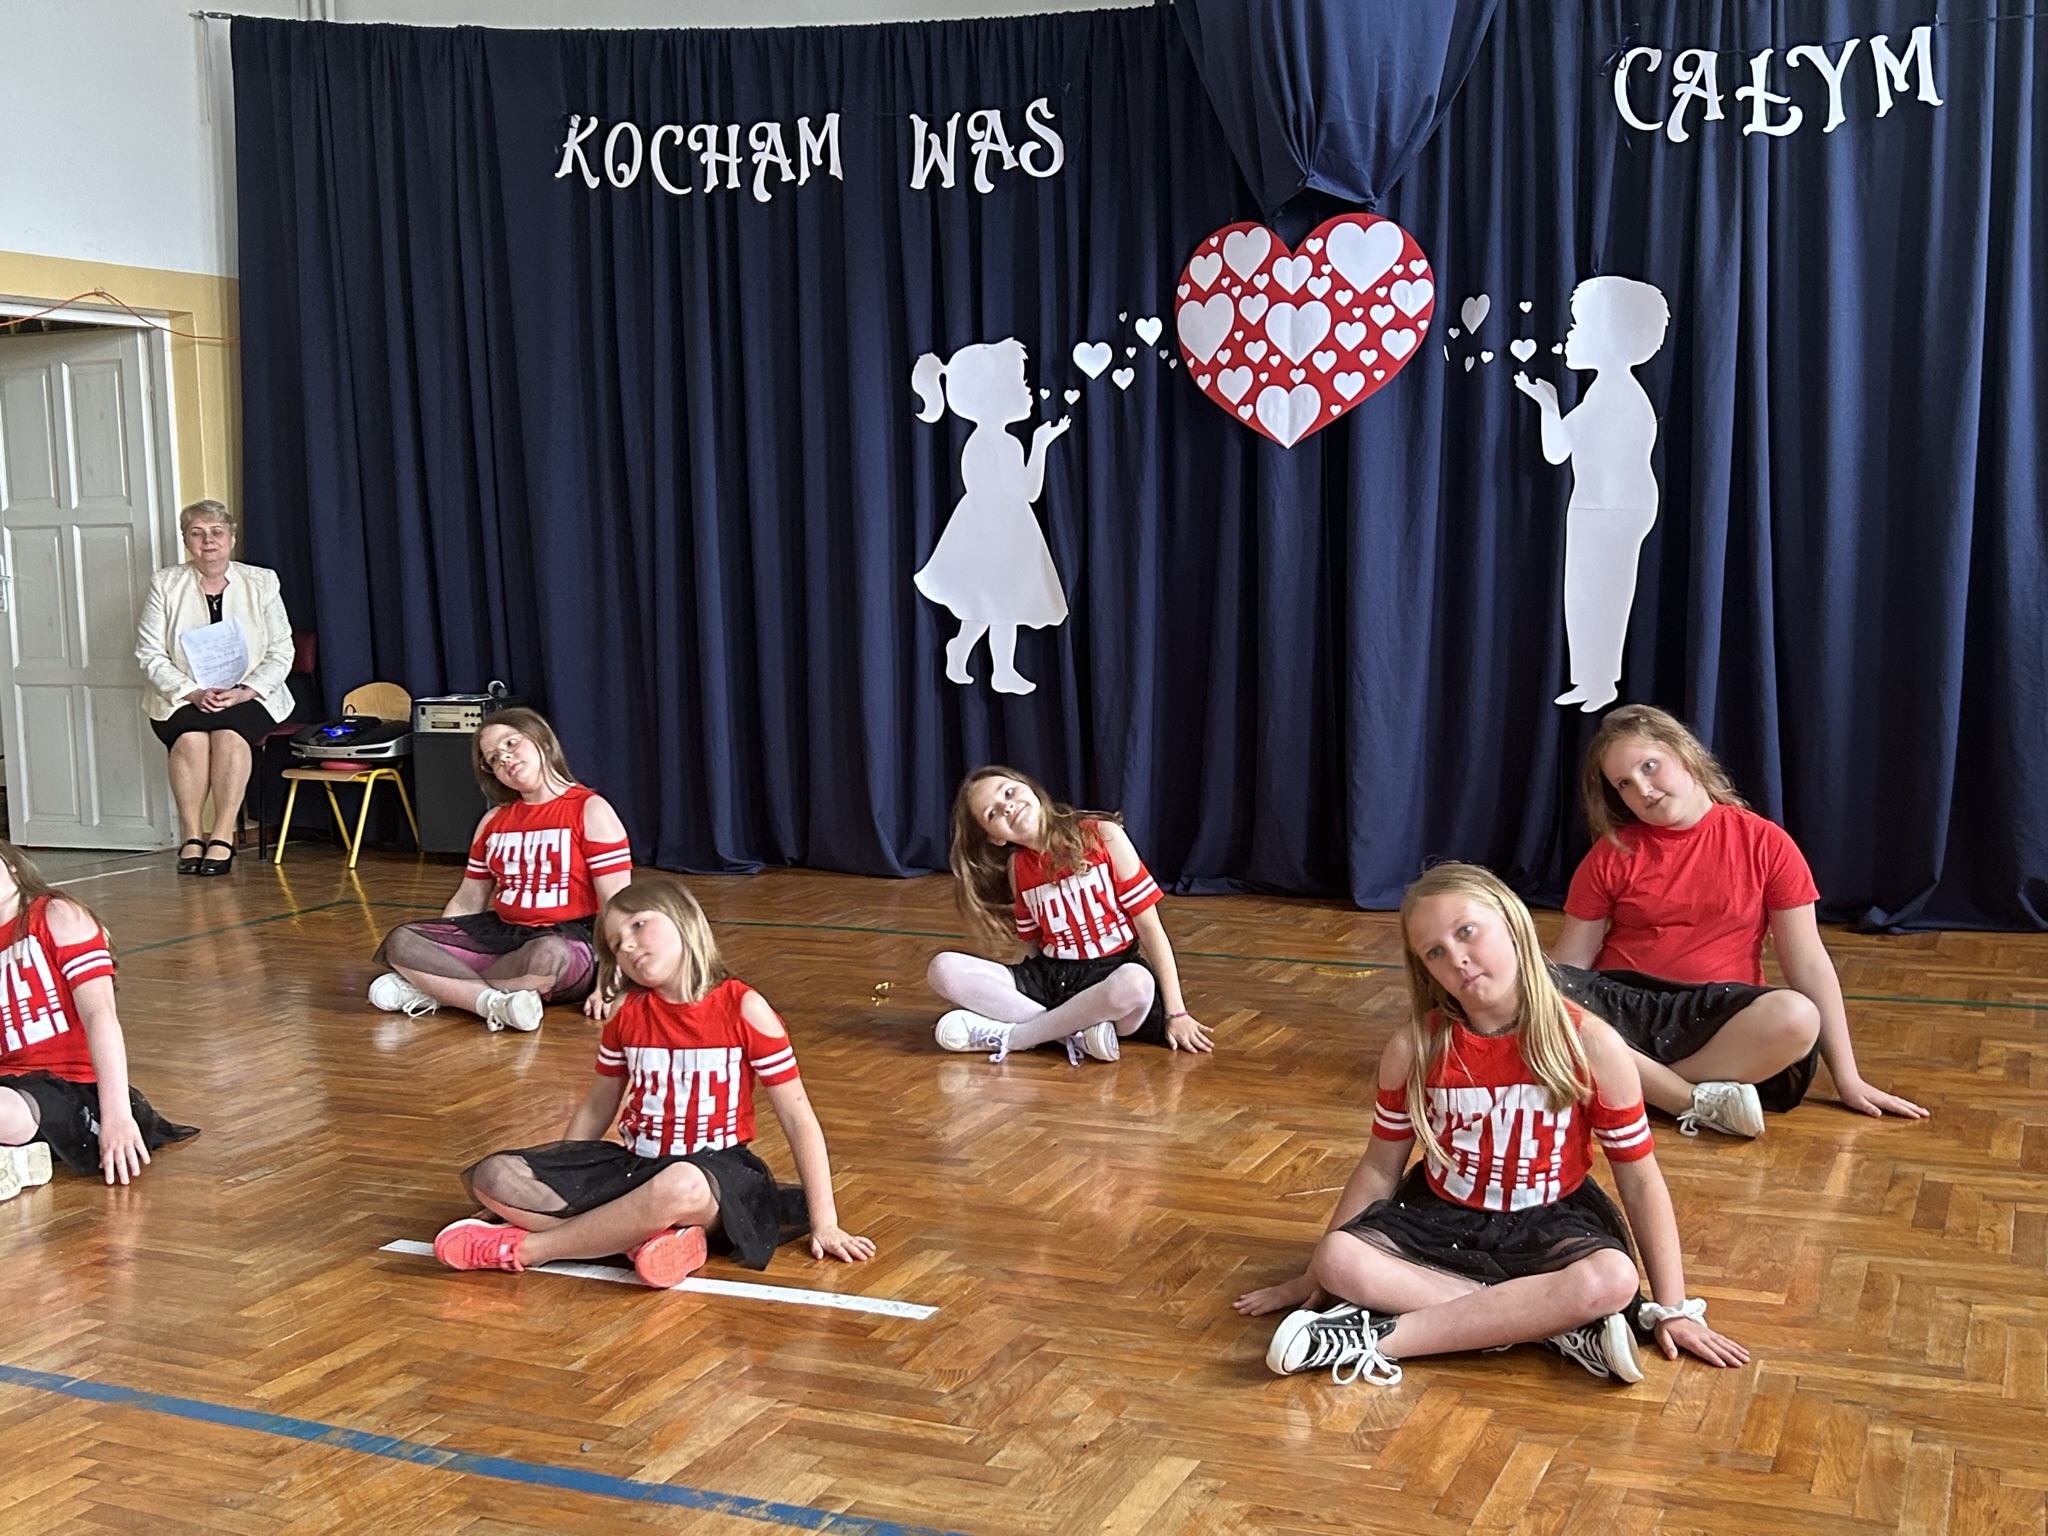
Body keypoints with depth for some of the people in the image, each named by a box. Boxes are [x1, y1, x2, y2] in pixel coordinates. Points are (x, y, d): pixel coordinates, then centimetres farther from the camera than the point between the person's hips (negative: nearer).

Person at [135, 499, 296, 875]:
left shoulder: (262, 582, 6)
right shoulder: (165, 585, 6)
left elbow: (281, 654, 2)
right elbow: (150, 654, 0)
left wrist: (242, 692, -15)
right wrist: (193, 692, -16)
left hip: (249, 697, 0)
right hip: (181, 698, 0)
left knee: (229, 732, -33)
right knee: (191, 736, -32)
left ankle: (222, 836, -30)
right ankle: (191, 836, -26)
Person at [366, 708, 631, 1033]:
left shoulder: (591, 811, -3)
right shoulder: (494, 821, 17)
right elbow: (466, 902, 19)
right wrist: (429, 952, 5)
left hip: (568, 938, -6)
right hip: (500, 933, 6)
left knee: (549, 956, -42)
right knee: (401, 941, -12)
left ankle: (437, 990, -22)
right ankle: (496, 1003, -29)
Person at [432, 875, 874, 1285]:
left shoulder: (744, 1009, -6)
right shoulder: (626, 1015, 7)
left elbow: (799, 1119, -4)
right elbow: (596, 1108, 19)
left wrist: (824, 1223, -7)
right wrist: (555, 1180, 10)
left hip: (715, 1169, -5)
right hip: (632, 1165, 5)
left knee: (681, 1186, -43)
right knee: (494, 1177, -15)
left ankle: (520, 1246, -25)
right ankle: (650, 1236, -29)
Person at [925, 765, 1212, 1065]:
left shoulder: (1102, 836, -6)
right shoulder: (1016, 868, 7)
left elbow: (1150, 927, -5)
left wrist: (1176, 1013, -8)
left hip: (1113, 973, -4)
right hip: (1050, 979, 4)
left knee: (1136, 983, -42)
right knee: (943, 968, -19)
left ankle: (1010, 1036, -23)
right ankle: (1076, 1032, -24)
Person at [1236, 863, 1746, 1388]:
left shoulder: (1591, 1046, -13)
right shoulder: (1414, 1050, -8)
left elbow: (1640, 1178, -5)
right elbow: (1380, 1169, 4)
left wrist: (1672, 1308, -5)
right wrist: (1315, 1279, 7)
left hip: (1549, 1223, -1)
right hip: (1439, 1219, 1)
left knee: (1612, 1279, -36)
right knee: (1338, 1259, -29)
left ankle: (1376, 1341, -32)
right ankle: (1551, 1323, -26)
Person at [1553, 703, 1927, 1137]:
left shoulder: (1765, 843, 3)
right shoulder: (1612, 853, 6)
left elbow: (1808, 964, 3)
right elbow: (1569, 962, 6)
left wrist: (1849, 1080, 1)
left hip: (1715, 1016, 0)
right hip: (1620, 1007, 1)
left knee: (1796, 1018, -34)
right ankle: (1699, 1101, -30)